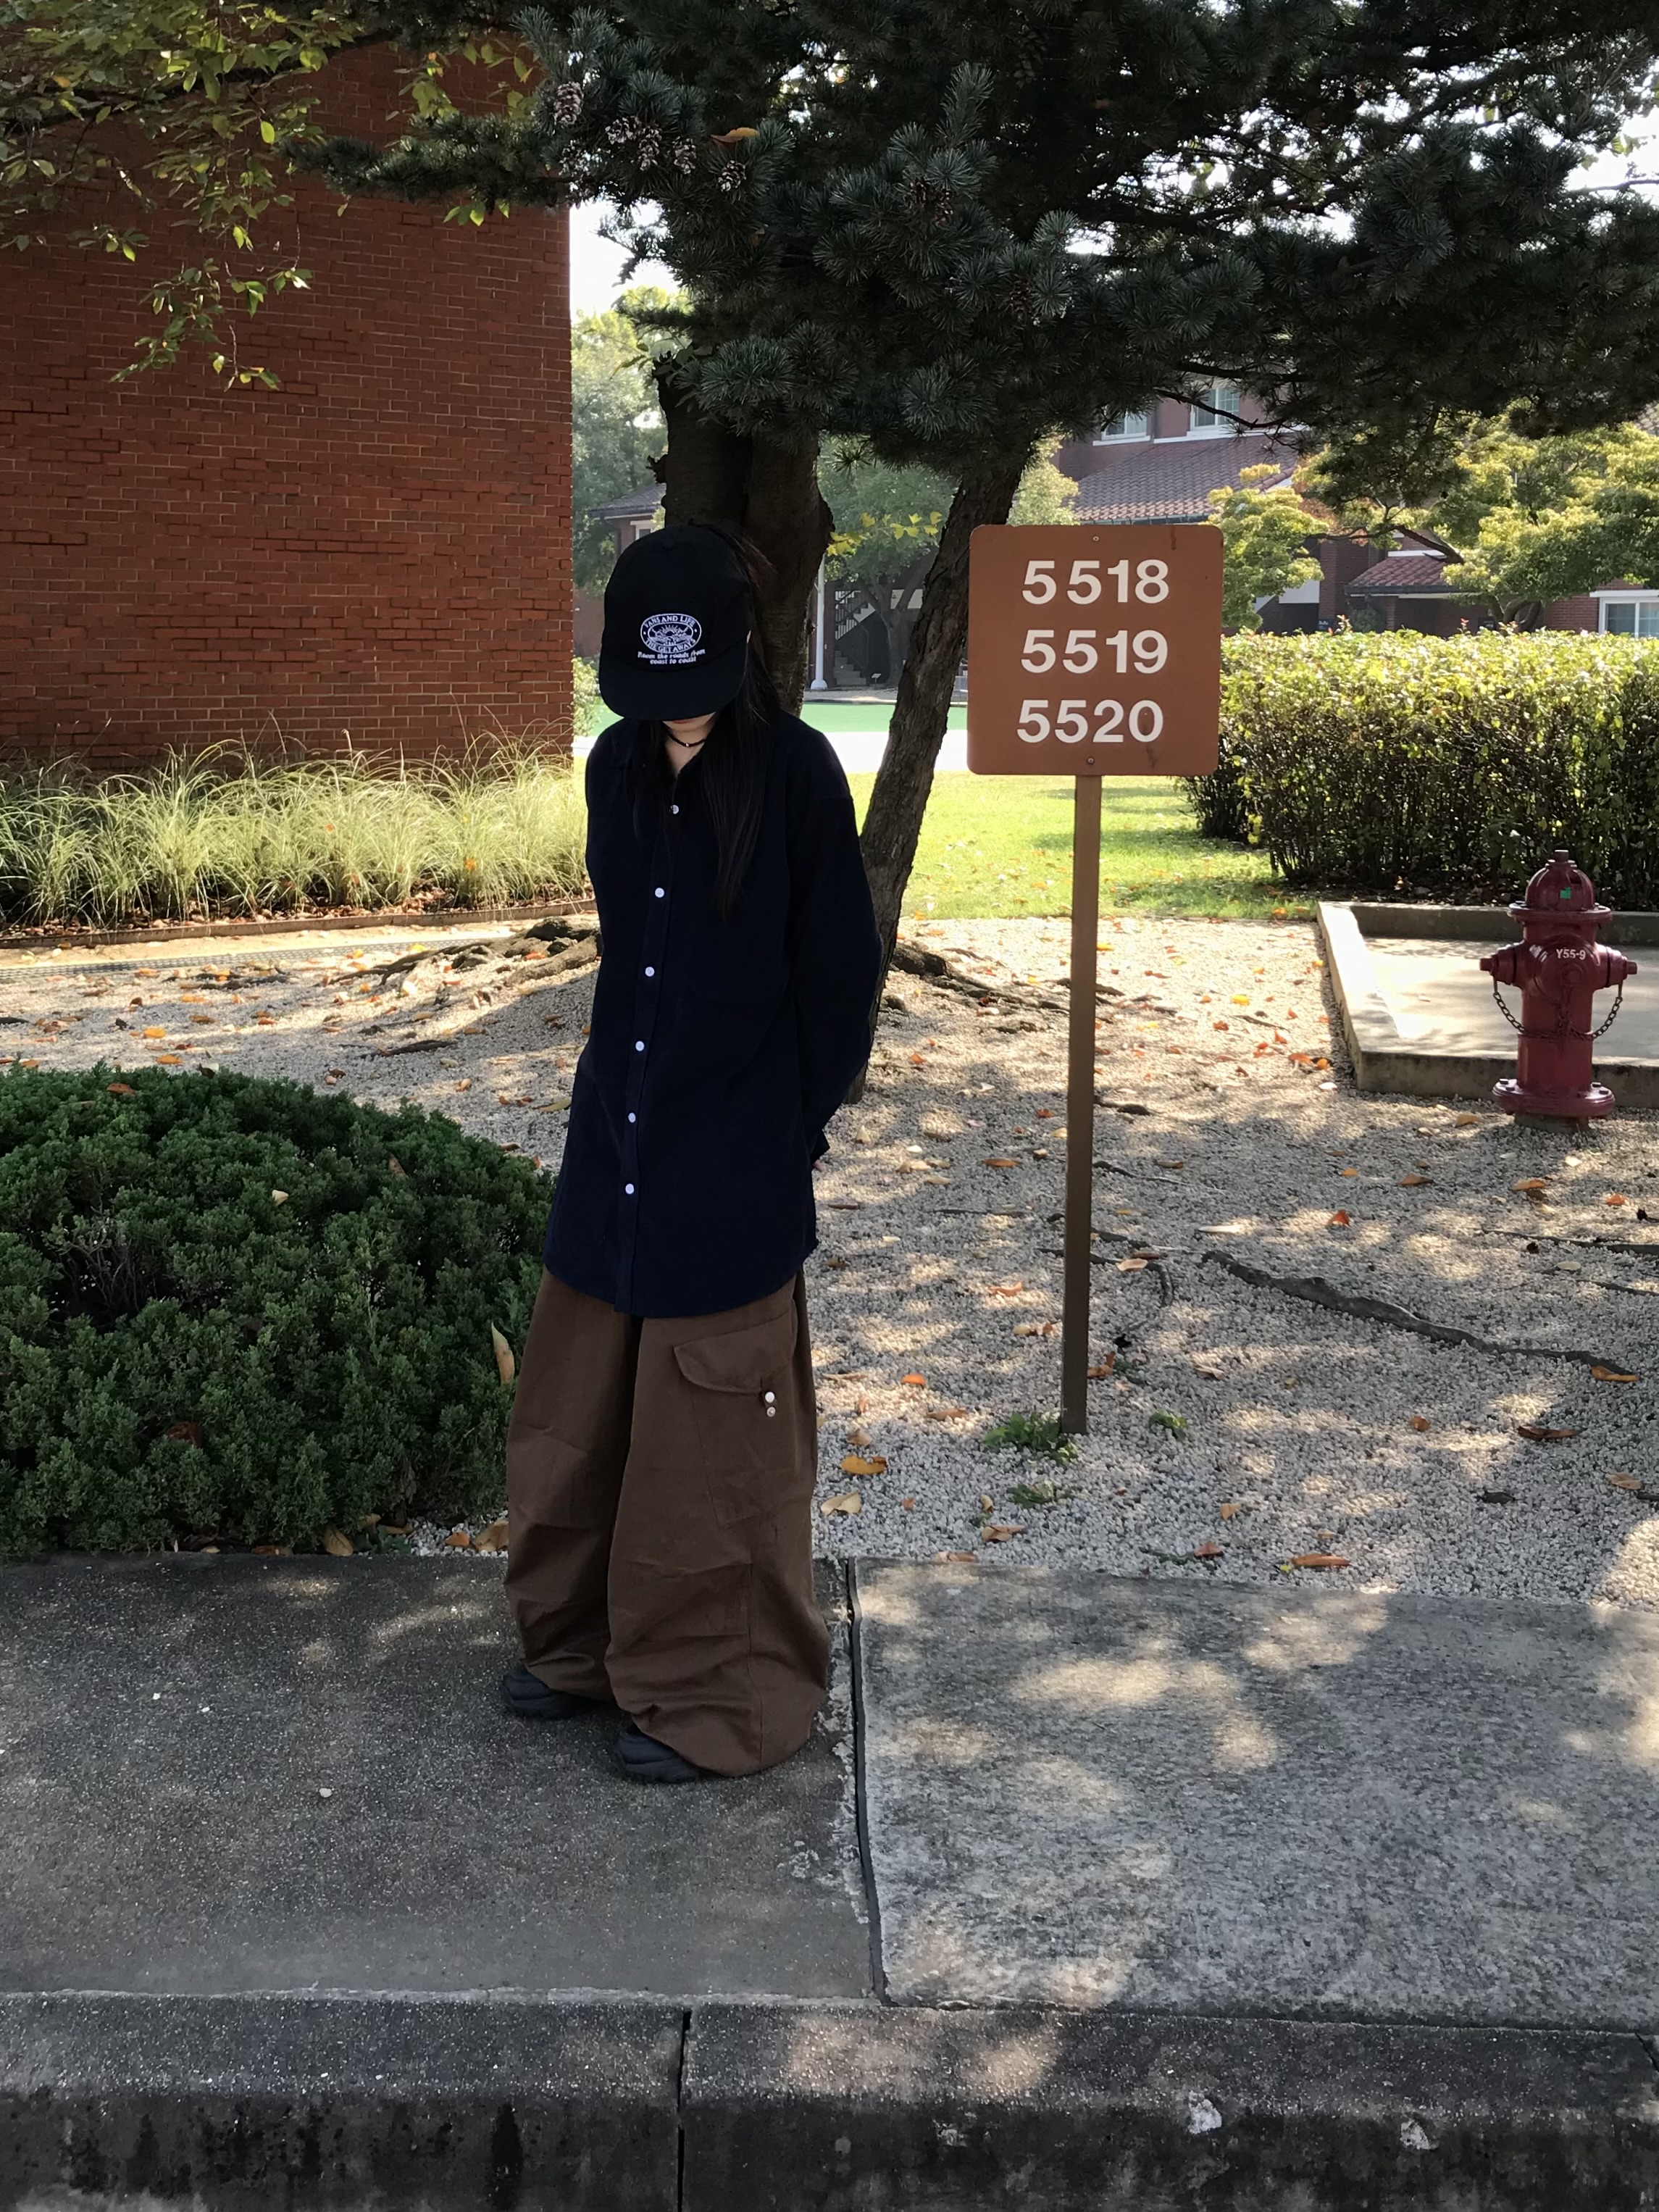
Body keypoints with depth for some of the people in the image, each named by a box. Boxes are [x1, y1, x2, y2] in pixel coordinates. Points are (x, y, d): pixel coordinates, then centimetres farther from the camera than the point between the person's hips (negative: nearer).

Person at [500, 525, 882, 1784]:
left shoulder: (796, 773, -13)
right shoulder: (620, 768, 3)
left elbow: (841, 971, -8)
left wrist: (793, 1130, -3)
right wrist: (625, 1081, 11)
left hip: (732, 1167, -6)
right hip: (615, 1145, 6)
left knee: (710, 1437, 4)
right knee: (579, 1407, 15)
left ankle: (723, 1696, 19)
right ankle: (590, 1643, 34)